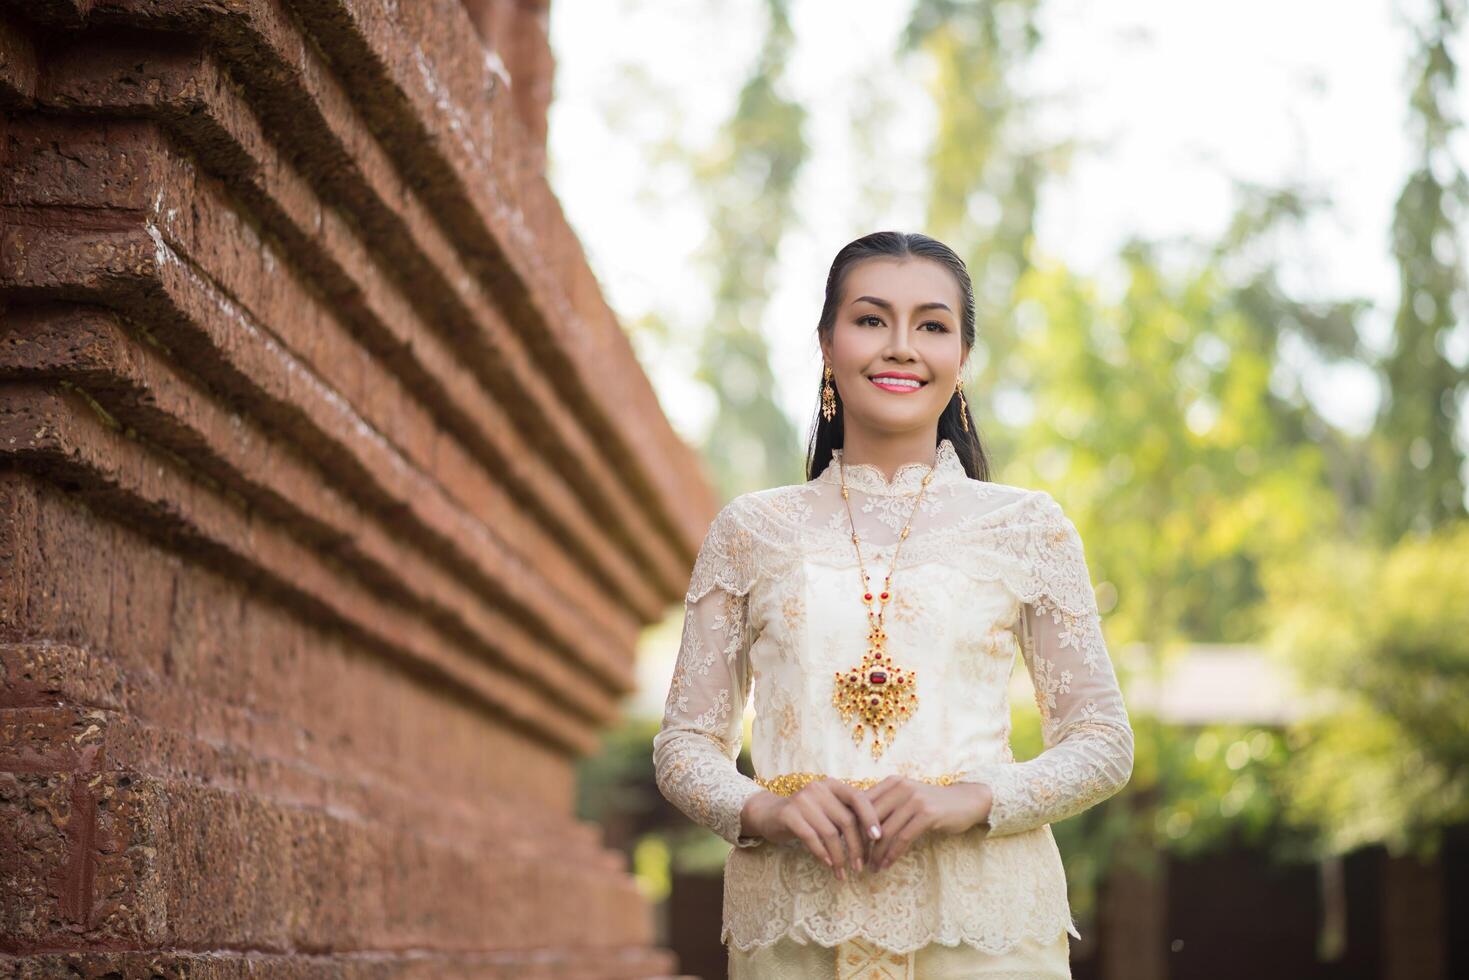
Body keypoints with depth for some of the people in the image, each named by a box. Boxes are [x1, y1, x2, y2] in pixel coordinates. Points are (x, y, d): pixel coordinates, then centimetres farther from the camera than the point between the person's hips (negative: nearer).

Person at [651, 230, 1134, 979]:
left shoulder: (1024, 526, 6)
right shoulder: (752, 531, 8)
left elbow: (1104, 744, 6)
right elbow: (684, 745, 9)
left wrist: (971, 800, -11)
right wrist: (763, 811, -11)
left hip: (982, 917, 0)